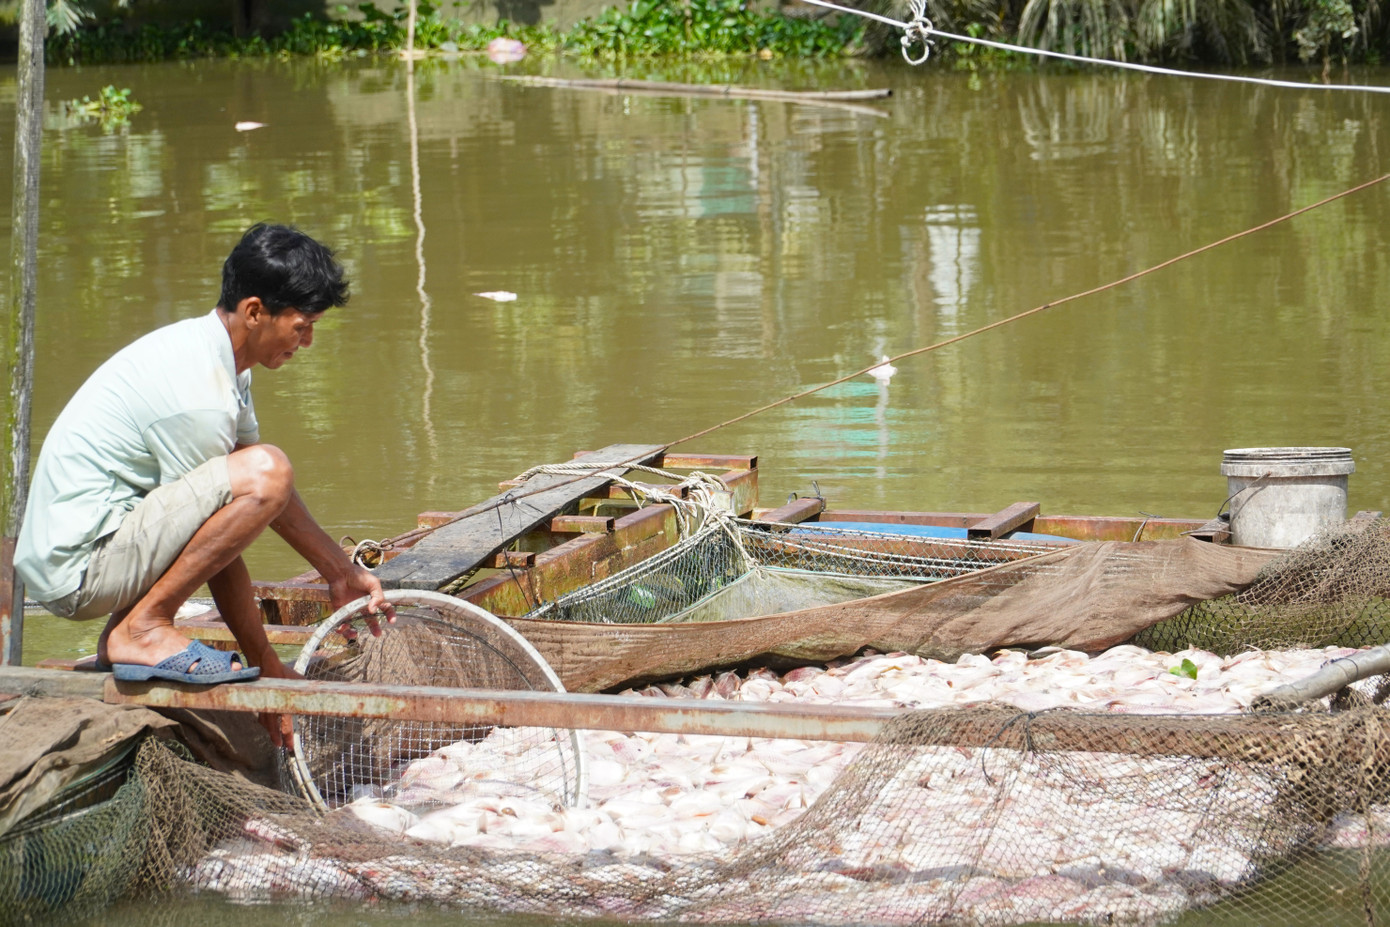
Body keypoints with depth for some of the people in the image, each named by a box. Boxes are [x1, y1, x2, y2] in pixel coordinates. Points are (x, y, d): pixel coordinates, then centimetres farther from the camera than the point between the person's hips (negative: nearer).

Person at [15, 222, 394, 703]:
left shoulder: (208, 351, 10)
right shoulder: (196, 396, -21)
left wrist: (341, 572, 22)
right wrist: (266, 663, -8)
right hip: (78, 569, -10)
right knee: (265, 472, -25)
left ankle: (122, 639, 18)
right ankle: (143, 629, -14)